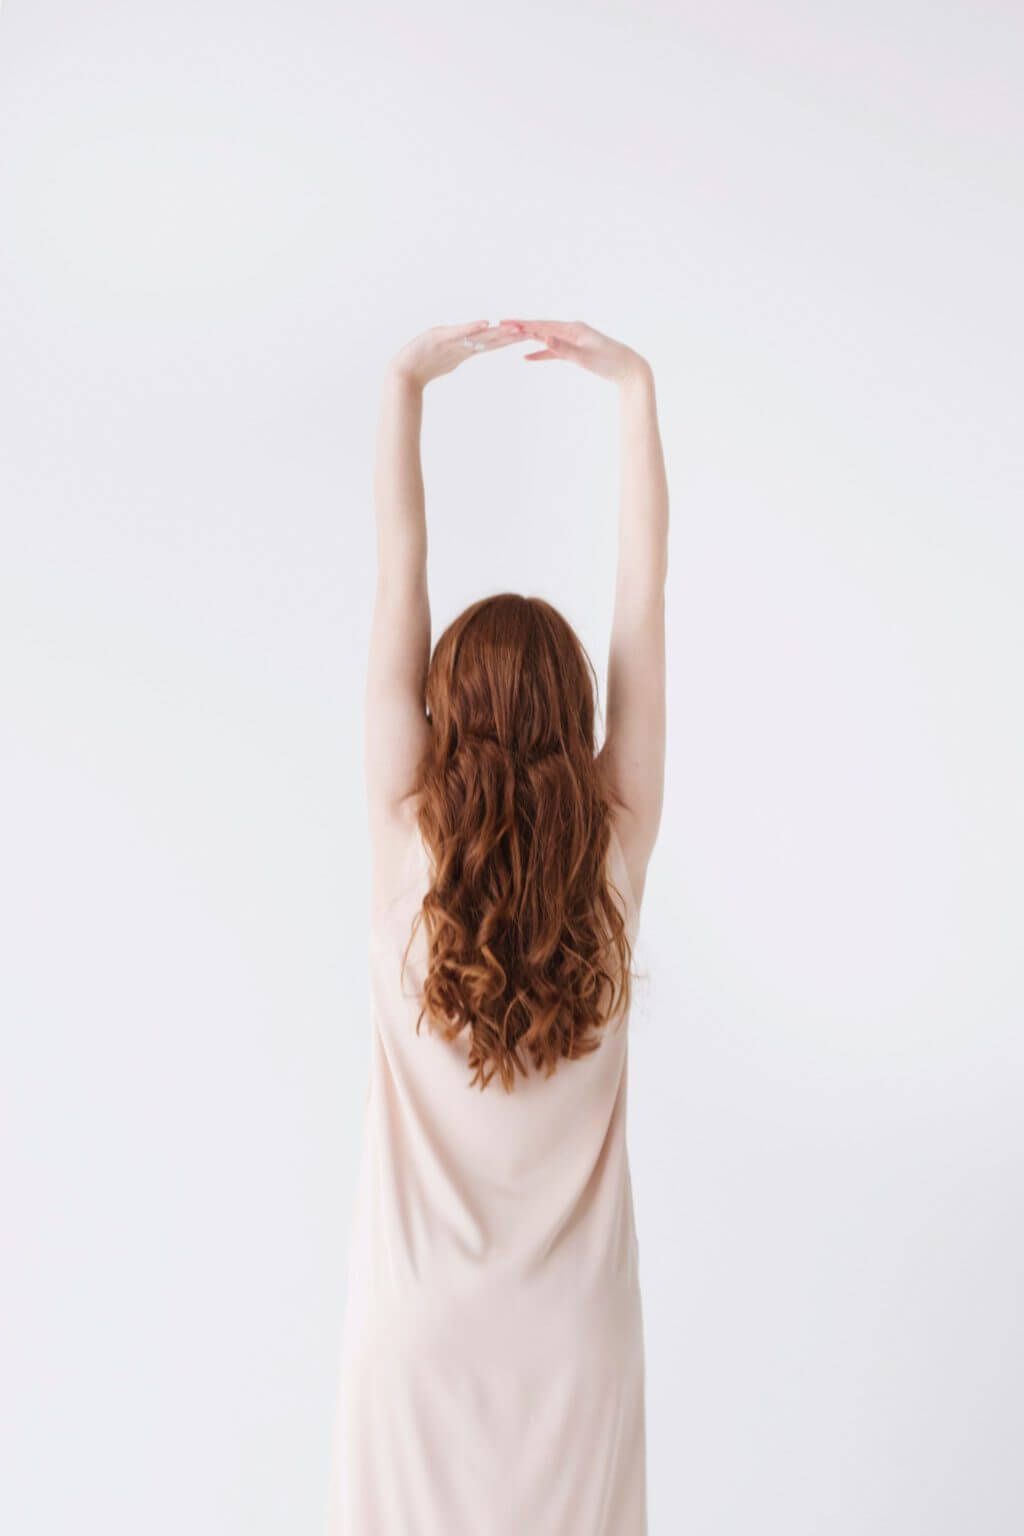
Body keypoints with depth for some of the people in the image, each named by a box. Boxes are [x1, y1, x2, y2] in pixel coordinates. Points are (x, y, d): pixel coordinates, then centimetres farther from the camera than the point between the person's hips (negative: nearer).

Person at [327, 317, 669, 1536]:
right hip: (577, 1332, 1)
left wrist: (406, 384, -5)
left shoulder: (407, 856, -15)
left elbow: (399, 583, -11)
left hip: (421, 1329, -1)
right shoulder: (615, 857, -12)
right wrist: (634, 388, 0)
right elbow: (645, 595, -6)